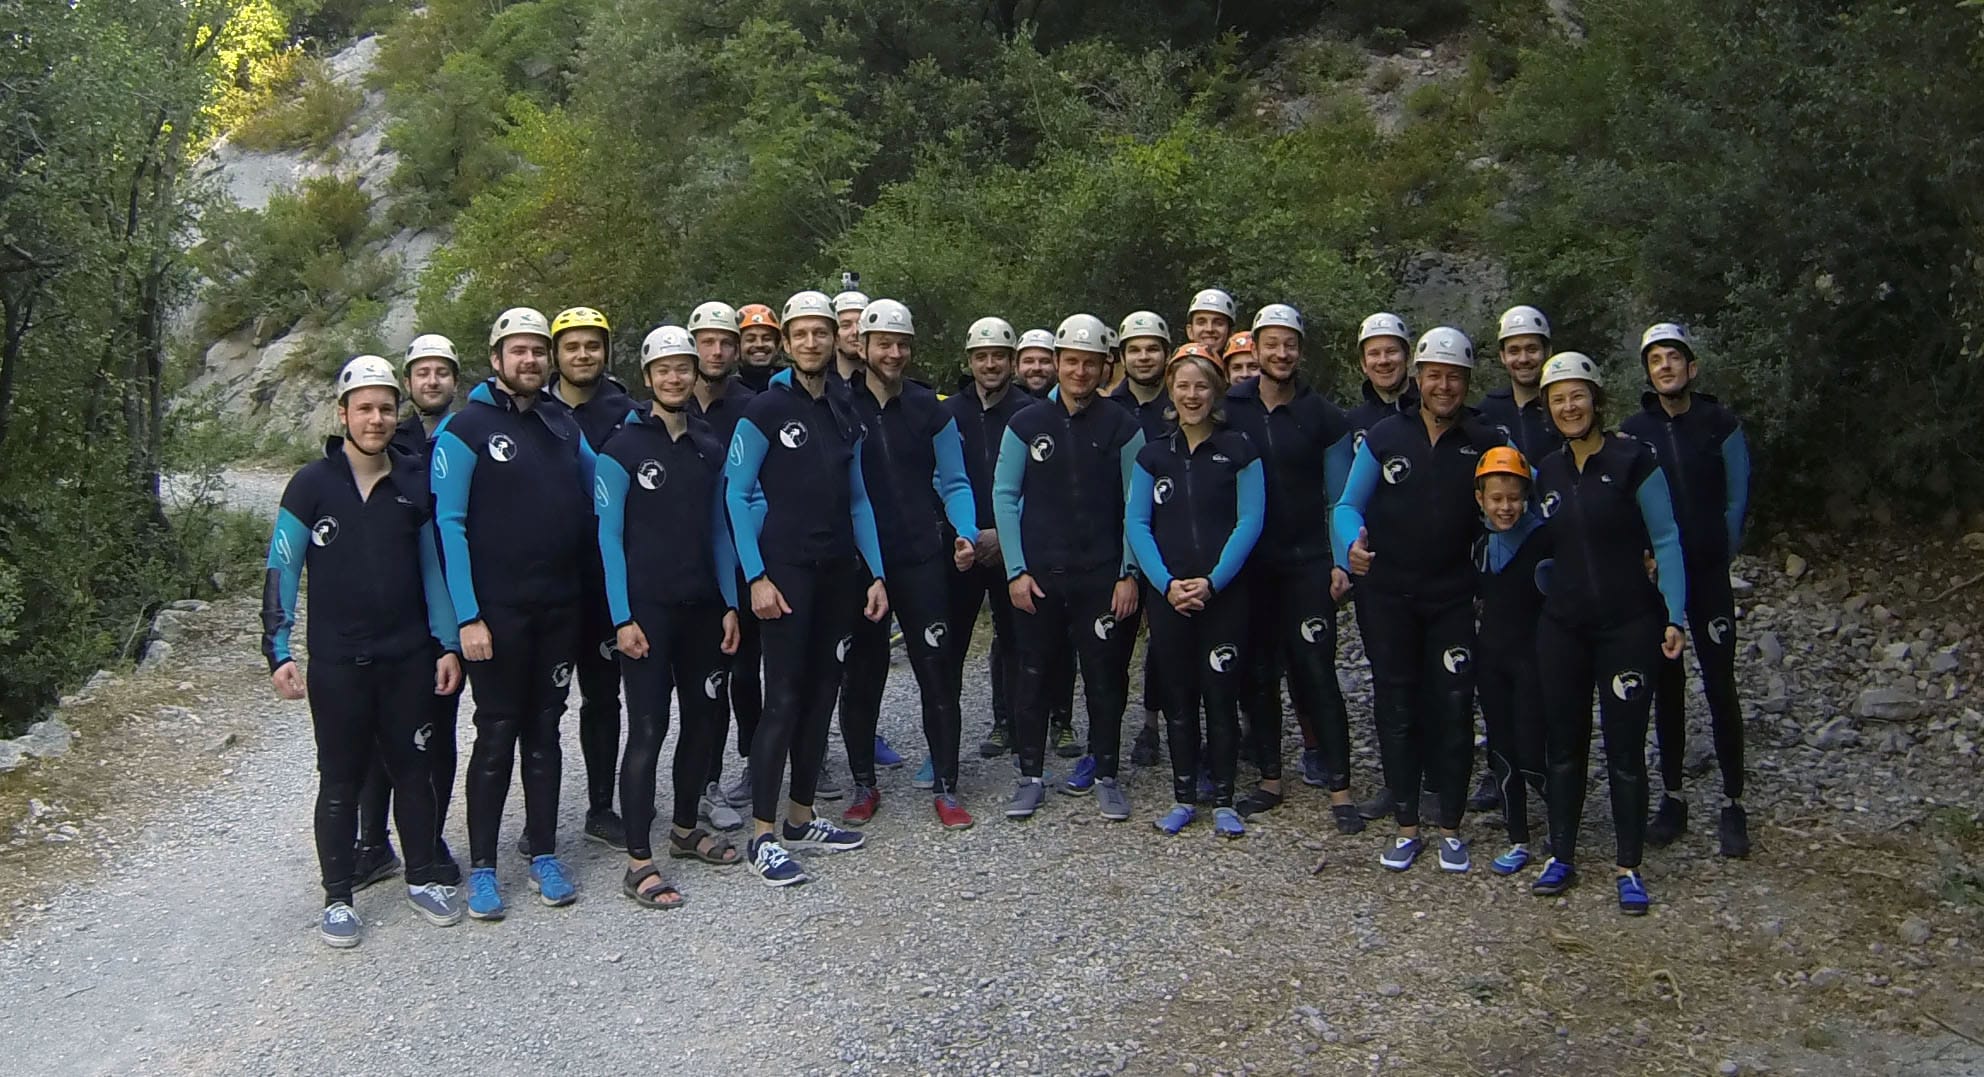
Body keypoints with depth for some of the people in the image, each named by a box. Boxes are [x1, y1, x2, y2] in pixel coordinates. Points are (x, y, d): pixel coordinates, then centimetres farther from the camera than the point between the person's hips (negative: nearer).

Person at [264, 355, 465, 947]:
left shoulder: (413, 483, 5)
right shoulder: (312, 484, -4)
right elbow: (281, 570, -3)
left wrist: (448, 644, 6)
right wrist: (279, 651, -10)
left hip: (409, 658, 3)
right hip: (337, 664, -2)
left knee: (414, 770, 11)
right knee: (340, 781, 7)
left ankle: (422, 878, 26)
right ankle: (337, 897, 19)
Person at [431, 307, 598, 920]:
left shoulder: (563, 425, 10)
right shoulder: (466, 428, -6)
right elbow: (449, 524, -10)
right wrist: (467, 615, -15)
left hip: (559, 608, 5)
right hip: (496, 611, -5)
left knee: (545, 732, 11)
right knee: (497, 736, 1)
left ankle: (543, 857, 21)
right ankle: (481, 868, 12)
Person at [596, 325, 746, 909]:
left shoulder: (709, 448, 11)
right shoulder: (623, 448, -5)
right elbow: (609, 536, -7)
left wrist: (730, 604, 7)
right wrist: (623, 617, -13)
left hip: (702, 606, 6)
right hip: (647, 609, -5)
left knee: (702, 718, 12)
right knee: (648, 729, -7)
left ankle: (685, 828, 30)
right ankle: (638, 862, -2)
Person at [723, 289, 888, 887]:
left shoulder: (846, 414, 12)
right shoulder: (765, 409, -5)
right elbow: (735, 494, -7)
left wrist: (875, 573, 9)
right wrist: (756, 576, -14)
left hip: (839, 571, 6)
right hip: (786, 569, -6)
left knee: (822, 692, 9)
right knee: (784, 697, -8)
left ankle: (801, 817, 21)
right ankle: (763, 836, -1)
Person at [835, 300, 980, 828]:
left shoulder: (930, 409, 5)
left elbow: (953, 483, 7)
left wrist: (964, 534, -10)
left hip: (921, 558, 1)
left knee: (938, 672, 0)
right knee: (861, 675, 8)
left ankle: (945, 786, 11)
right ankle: (864, 785, 22)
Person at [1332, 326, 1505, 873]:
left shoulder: (1487, 443, 1)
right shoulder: (1385, 436, 1)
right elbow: (1348, 505, 2)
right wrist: (1351, 546, -18)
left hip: (1453, 596, 0)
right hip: (1386, 596, 0)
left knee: (1452, 708, 2)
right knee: (1397, 707, 7)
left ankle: (1450, 826, 16)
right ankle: (1406, 825, 18)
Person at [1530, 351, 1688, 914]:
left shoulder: (1633, 460, -7)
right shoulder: (1546, 472, 7)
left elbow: (1666, 540, -6)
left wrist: (1674, 615, -10)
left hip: (1628, 625, -4)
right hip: (1562, 626, 4)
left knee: (1625, 747, 0)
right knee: (1563, 743, 9)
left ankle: (1629, 868, 12)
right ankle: (1561, 856, 21)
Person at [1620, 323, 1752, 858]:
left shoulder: (1720, 424, 0)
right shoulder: (1632, 431, 4)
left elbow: (1736, 498, 3)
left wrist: (1717, 554, 0)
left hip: (1708, 574, -2)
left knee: (1719, 685, -2)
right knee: (1667, 688, 8)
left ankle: (1733, 804, 5)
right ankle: (1672, 798, 17)